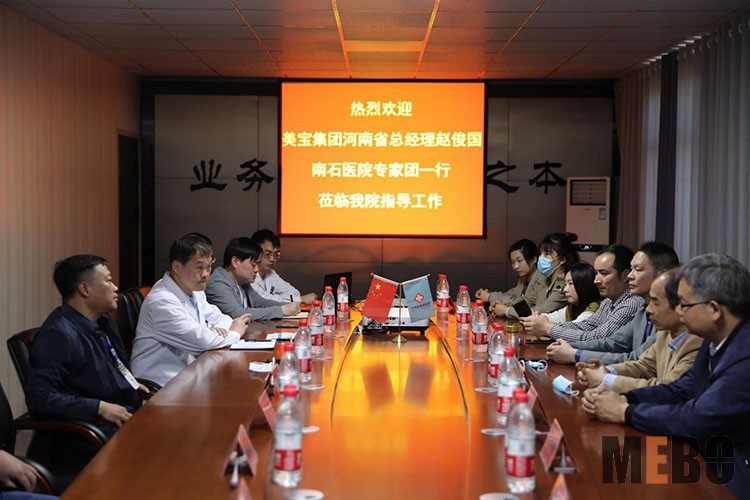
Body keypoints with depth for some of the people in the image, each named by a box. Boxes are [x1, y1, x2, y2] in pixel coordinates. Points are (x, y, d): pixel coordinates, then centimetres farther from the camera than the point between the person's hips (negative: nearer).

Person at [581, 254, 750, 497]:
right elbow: (682, 390, 11)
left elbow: (695, 419, -26)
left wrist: (624, 412, -12)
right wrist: (623, 399, -6)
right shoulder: (716, 340, 4)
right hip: (709, 462, 8)